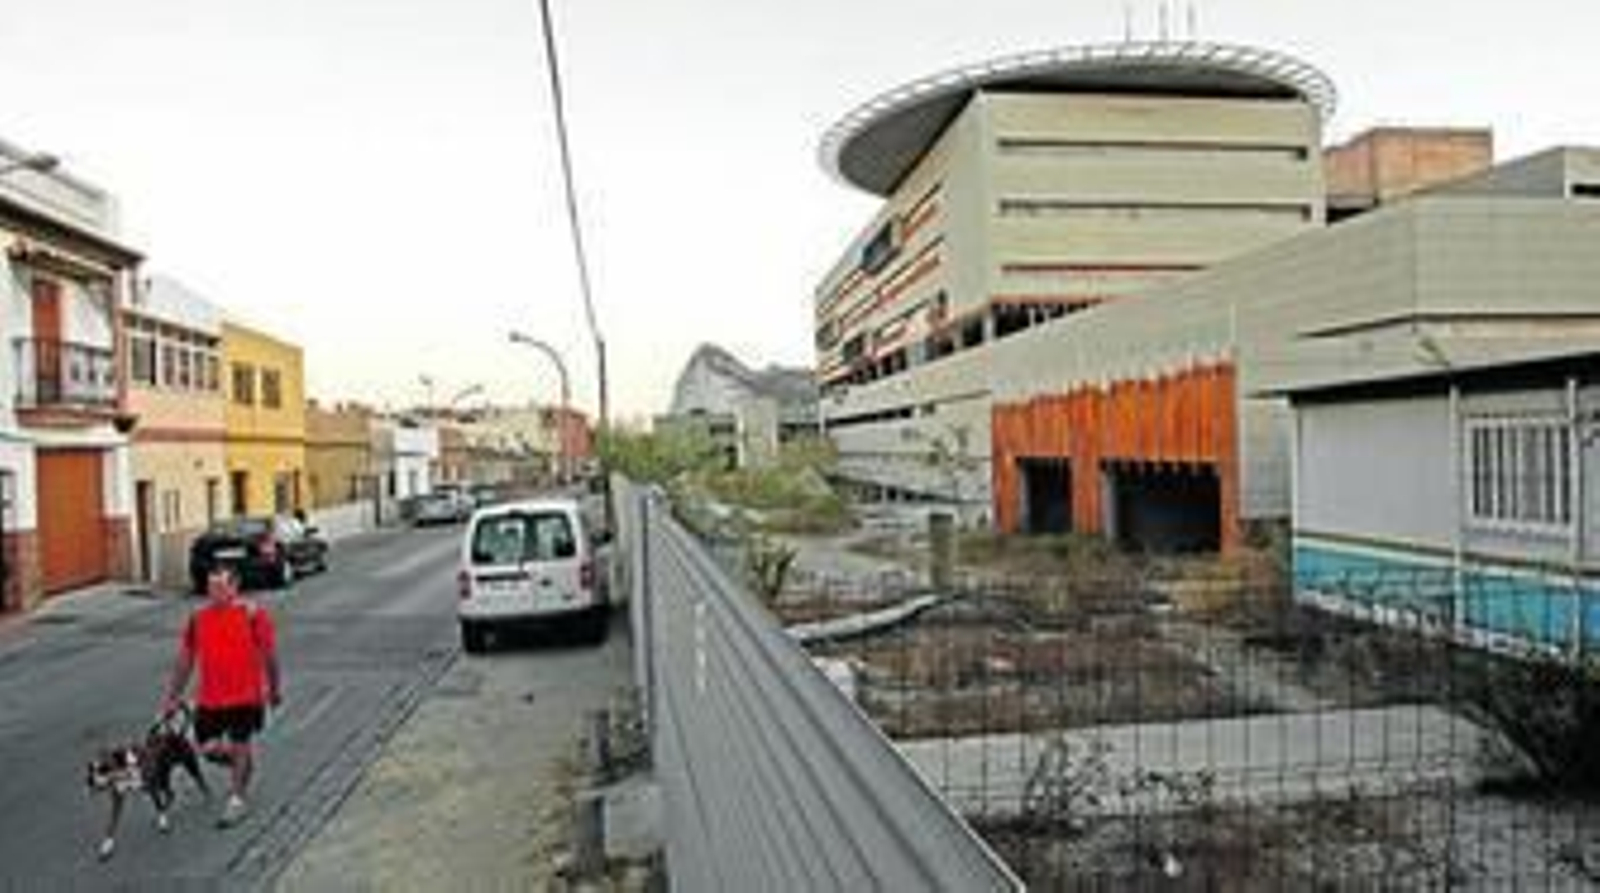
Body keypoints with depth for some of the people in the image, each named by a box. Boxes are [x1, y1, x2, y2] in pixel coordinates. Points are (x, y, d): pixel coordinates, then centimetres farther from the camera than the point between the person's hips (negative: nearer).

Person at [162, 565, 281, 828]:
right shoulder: (198, 619, 1)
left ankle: (237, 799, 23)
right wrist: (173, 697, 7)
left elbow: (269, 654, -4)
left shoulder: (252, 614, -11)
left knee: (238, 746, 5)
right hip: (209, 698, 4)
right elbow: (185, 660, 8)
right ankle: (243, 765, 37)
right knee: (209, 748, 5)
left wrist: (274, 689, 1)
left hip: (245, 695, -4)